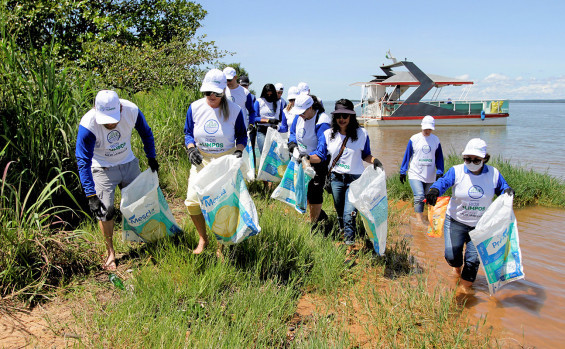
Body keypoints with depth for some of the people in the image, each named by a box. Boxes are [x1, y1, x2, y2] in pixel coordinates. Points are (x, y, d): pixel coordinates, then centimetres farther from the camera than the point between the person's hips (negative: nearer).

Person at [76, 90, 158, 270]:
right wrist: (91, 194, -32)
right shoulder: (88, 125, -31)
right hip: (103, 169, -3)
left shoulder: (131, 110, -23)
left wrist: (151, 157, 6)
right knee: (105, 210, -8)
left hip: (129, 163, 3)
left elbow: (146, 133, 0)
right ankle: (110, 252, 10)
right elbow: (83, 161, -27)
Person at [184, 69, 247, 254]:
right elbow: (188, 133, 8)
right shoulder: (195, 108, -3)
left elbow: (242, 136, 5)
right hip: (201, 160, 2)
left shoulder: (234, 110, -7)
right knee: (192, 201, -4)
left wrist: (239, 151, -13)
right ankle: (203, 239, 21)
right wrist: (191, 148, -11)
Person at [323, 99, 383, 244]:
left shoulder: (362, 133, -5)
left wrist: (374, 160, -14)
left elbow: (365, 155, 4)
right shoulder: (328, 134, 1)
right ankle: (342, 231, 42)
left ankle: (349, 238, 3)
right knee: (339, 210, 17)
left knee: (349, 212, -13)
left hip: (354, 179, -3)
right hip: (336, 178, 3)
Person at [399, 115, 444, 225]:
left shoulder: (436, 140, 5)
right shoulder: (414, 139, -2)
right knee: (419, 197, -16)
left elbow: (439, 157, 12)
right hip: (415, 174, -4)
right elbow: (407, 155, 3)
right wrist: (403, 172, 2)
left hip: (430, 176, 4)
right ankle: (419, 221, -14)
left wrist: (439, 172, 0)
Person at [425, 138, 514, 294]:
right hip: (456, 222, -1)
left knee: (473, 259, -2)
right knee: (451, 255, -3)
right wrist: (434, 190, -46)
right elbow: (443, 181, -24)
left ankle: (466, 285, 24)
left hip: (480, 225, 1)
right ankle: (458, 267, 36)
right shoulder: (457, 171, -9)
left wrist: (508, 192, -18)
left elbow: (502, 188, 7)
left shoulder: (493, 174, -3)